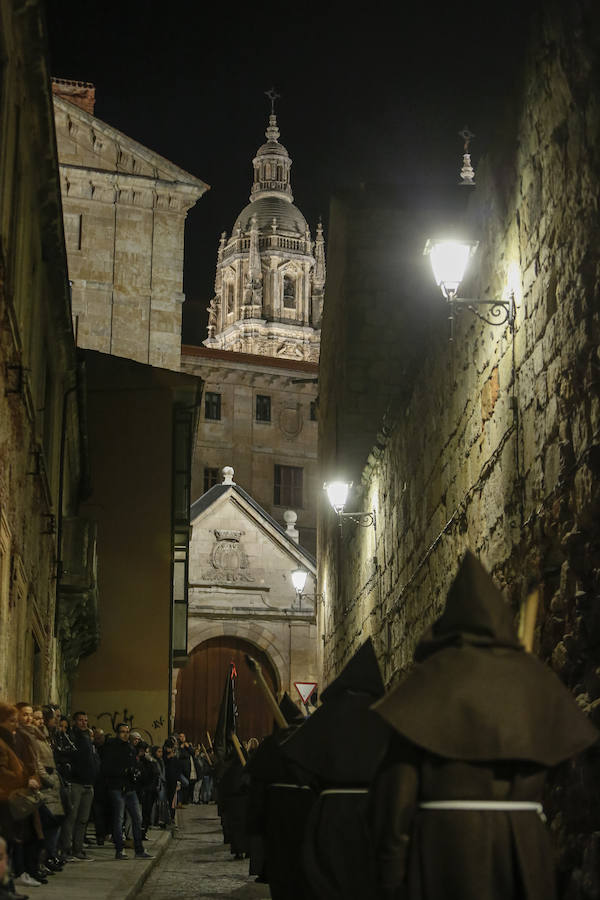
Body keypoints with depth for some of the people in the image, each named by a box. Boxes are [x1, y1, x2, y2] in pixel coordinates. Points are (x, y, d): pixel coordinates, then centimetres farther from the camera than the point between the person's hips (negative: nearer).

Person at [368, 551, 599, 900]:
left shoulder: (434, 675, -1)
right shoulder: (535, 677, 10)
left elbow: (400, 770, -7)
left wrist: (389, 859, -5)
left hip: (446, 839, -3)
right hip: (522, 843, 3)